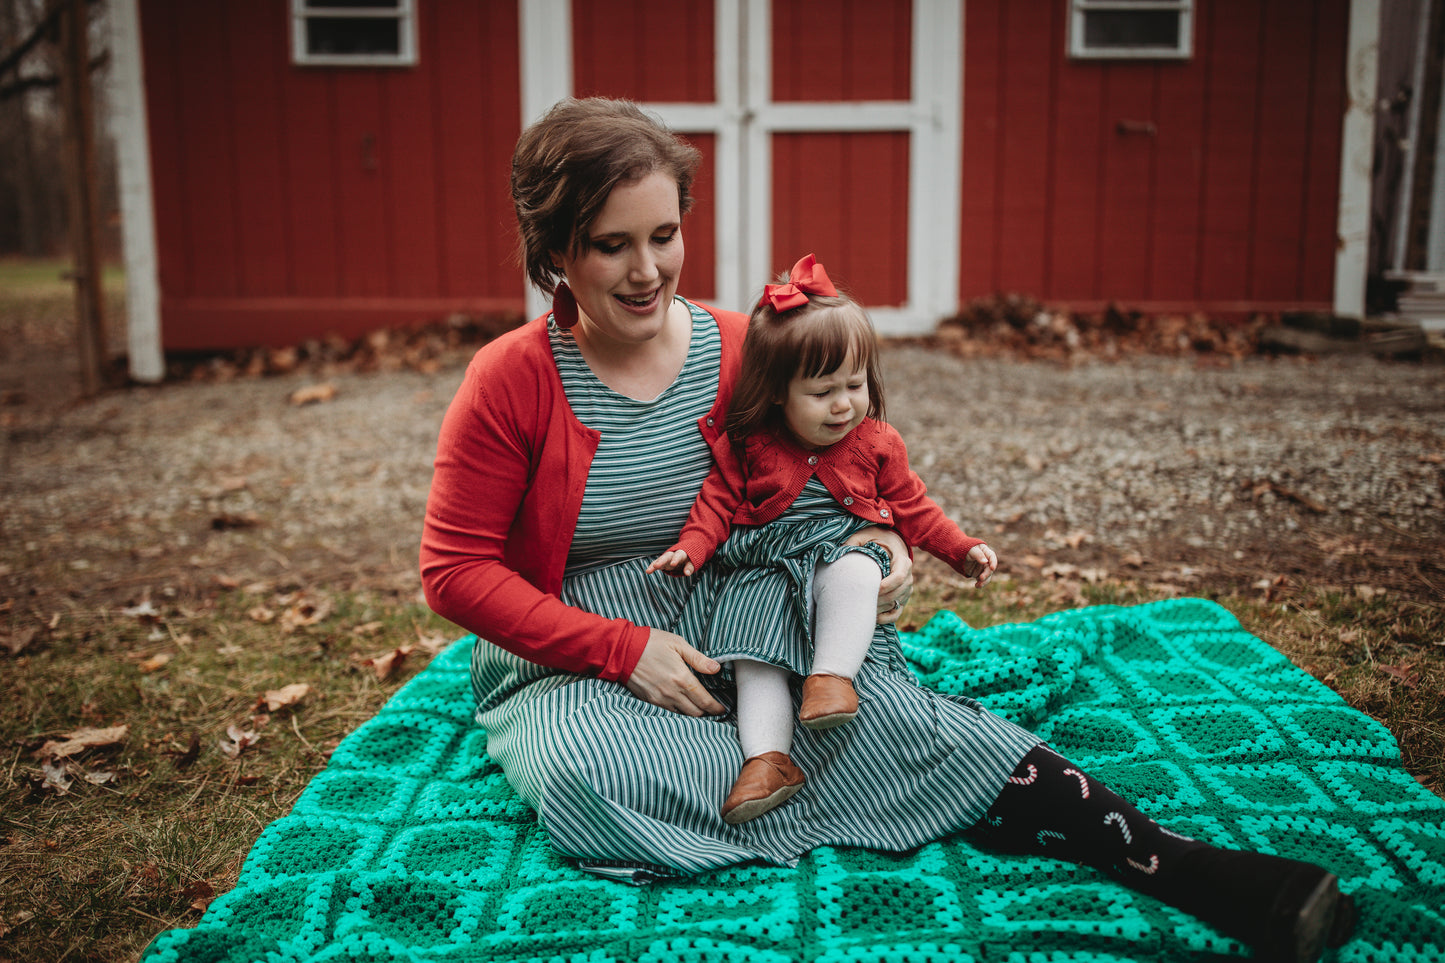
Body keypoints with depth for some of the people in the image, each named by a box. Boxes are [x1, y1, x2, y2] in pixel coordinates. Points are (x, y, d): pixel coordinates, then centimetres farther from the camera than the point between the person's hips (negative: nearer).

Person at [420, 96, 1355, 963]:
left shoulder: (743, 351, -1)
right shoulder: (511, 381, -11)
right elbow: (459, 570, -10)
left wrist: (882, 544, -10)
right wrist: (627, 648, -19)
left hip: (735, 643, 2)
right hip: (570, 671, -1)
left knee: (890, 709, -26)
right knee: (581, 774, -37)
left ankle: (1190, 869, -28)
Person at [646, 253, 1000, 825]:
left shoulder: (876, 443, 5)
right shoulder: (747, 446, 0)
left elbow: (911, 505, 14)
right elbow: (719, 500, 6)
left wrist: (961, 549, 8)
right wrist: (691, 548, -10)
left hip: (843, 550, 0)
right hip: (764, 569, 1)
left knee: (854, 574, -35)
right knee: (752, 651, -19)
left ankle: (833, 675, -33)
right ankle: (767, 757, -23)